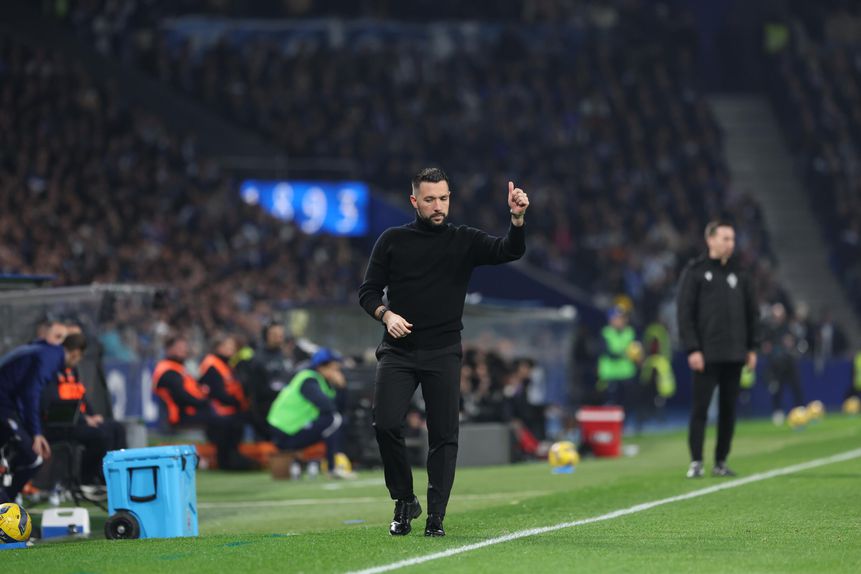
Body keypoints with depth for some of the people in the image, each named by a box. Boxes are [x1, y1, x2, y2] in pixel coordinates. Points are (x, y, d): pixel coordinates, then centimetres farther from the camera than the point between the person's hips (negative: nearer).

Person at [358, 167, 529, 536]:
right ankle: (404, 501, 5)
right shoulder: (392, 240, 8)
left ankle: (435, 516, 3)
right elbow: (368, 291, 9)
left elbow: (510, 251, -9)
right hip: (398, 350, 0)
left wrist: (517, 218, -28)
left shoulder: (464, 241, 5)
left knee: (444, 435, -4)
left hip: (443, 353, 0)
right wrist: (386, 315, -11)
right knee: (386, 423, -15)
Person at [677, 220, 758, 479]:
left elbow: (751, 312, 16)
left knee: (729, 409, 6)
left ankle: (721, 462, 12)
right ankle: (696, 462, -1)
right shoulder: (695, 272, -1)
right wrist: (692, 349, -13)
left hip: (734, 355, 5)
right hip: (707, 355, -5)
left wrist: (752, 347, 9)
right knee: (700, 408, -5)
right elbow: (685, 313, -5)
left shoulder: (739, 274, 13)